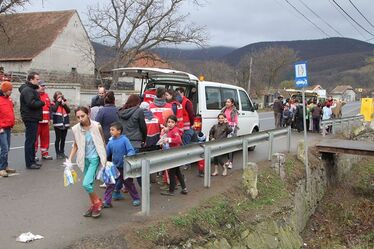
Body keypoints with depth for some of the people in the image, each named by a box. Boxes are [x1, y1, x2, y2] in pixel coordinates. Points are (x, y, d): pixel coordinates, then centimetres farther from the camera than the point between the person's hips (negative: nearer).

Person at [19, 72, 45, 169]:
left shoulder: (31, 89, 19)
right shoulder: (27, 90, -14)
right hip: (30, 119, -11)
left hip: (33, 118, 11)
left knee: (32, 140, 15)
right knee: (30, 141, -6)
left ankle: (32, 160, 24)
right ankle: (29, 163, -1)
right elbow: (31, 103, -25)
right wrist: (41, 103, -11)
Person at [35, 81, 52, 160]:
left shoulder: (46, 95, 16)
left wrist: (49, 118, 16)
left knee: (45, 137, 10)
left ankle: (44, 153, 19)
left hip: (45, 121, 6)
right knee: (35, 137, -2)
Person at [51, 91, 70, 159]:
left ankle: (62, 153, 20)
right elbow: (54, 109, -20)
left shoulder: (64, 102, 12)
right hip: (57, 124, -4)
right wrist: (58, 102, -12)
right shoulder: (54, 104, 1)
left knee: (63, 139, 10)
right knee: (58, 139, -1)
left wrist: (64, 104, -10)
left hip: (65, 124, 4)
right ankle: (58, 153, 6)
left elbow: (68, 111, 2)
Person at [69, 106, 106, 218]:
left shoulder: (96, 126, -12)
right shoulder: (76, 129, -4)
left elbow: (103, 142, -1)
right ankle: (93, 205, 31)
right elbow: (75, 146, 9)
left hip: (95, 158, -4)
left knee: (86, 184, -14)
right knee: (89, 184, 12)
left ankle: (97, 202, 8)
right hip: (85, 158, 4)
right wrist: (69, 160, 2)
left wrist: (104, 158, 0)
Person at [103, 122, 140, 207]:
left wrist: (127, 155, -36)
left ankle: (136, 199, 27)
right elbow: (106, 154, 6)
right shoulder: (111, 142, -1)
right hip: (115, 167, 4)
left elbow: (131, 151, -18)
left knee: (129, 184, 10)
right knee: (110, 184, 0)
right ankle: (106, 201, 9)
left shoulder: (125, 140, -14)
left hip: (124, 167, -3)